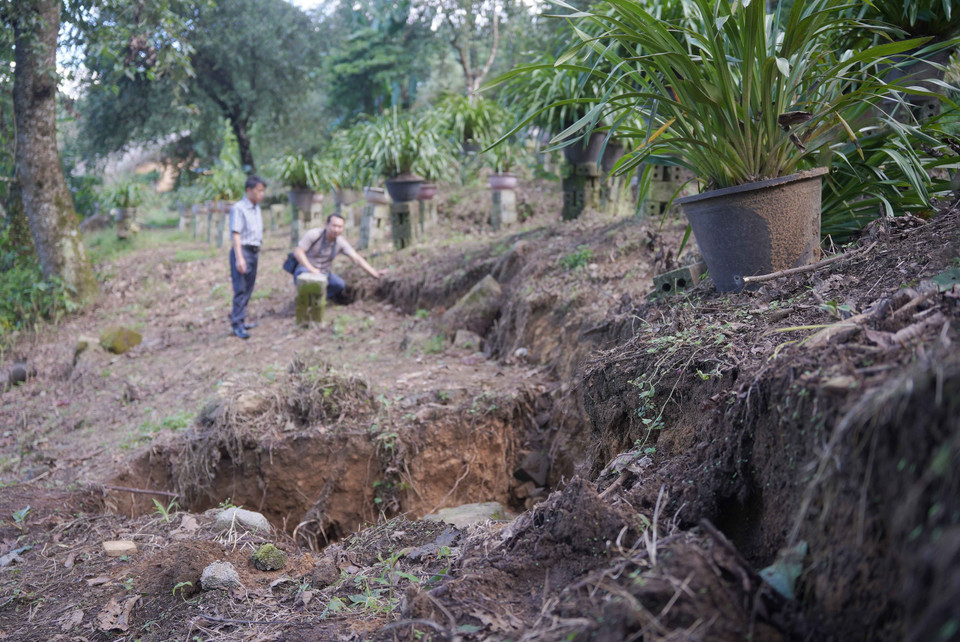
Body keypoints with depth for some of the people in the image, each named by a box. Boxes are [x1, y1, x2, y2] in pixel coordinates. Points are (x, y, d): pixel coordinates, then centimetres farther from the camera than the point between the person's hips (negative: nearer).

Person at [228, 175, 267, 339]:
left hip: (254, 252, 8)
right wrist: (239, 258, -26)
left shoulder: (256, 208, 14)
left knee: (248, 289, 12)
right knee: (241, 290, -8)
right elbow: (236, 234, -19)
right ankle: (237, 325, -6)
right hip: (243, 251, -8)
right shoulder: (238, 208, -12)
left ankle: (238, 319, 21)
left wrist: (256, 249, 17)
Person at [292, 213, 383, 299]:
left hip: (323, 273, 3)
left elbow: (357, 258, -13)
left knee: (340, 284, -24)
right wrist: (312, 269, -27)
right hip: (305, 269, -3)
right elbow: (298, 251, -18)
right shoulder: (314, 234, -18)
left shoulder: (341, 242, -8)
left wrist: (374, 273, -25)